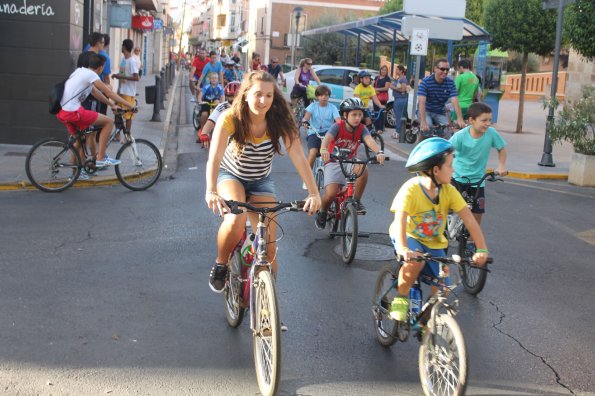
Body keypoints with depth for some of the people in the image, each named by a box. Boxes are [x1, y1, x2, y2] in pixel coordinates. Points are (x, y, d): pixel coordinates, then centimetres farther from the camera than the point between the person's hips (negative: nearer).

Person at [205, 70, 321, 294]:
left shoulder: (280, 122, -21)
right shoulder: (230, 119, -26)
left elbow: (299, 158, -29)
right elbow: (214, 157, -37)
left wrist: (314, 193, -43)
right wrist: (211, 191, -54)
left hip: (261, 181, 2)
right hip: (231, 176, -2)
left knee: (269, 245, -9)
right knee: (236, 220, -33)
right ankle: (220, 265, -4)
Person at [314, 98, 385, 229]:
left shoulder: (361, 129, -8)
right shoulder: (337, 127, -16)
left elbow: (369, 140, -27)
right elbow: (327, 137, -34)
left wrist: (379, 152, -49)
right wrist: (323, 149, -58)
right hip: (333, 162, -2)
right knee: (331, 194, -21)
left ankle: (356, 201, -14)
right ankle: (322, 212, 15)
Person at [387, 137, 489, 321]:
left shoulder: (449, 191, -14)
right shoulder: (411, 189, -26)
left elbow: (469, 219, -18)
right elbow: (400, 220, -38)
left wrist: (482, 249, -29)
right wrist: (403, 249, -54)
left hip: (433, 243, 4)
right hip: (409, 237, -4)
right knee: (416, 261, -36)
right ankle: (401, 299, -11)